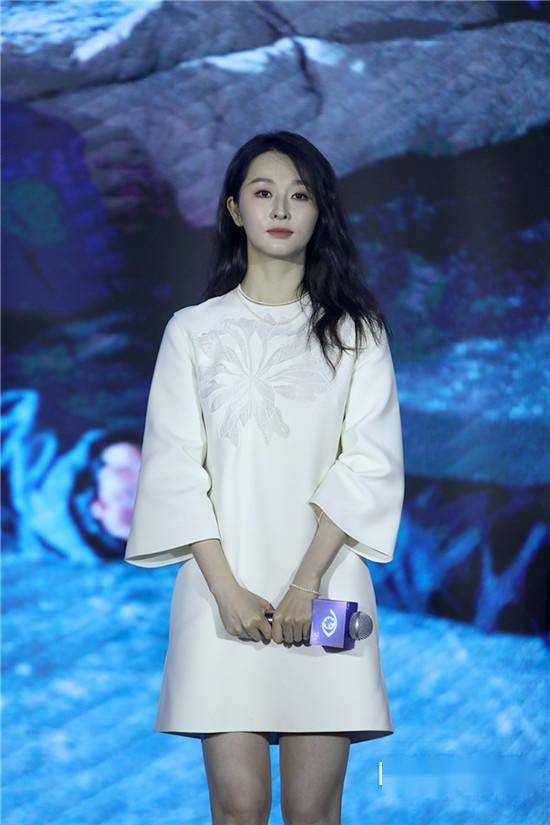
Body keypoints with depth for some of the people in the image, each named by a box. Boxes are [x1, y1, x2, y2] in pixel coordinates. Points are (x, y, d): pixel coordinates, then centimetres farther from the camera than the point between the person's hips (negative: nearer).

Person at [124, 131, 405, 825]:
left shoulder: (356, 330, 10)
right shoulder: (192, 330, 11)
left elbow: (370, 460, 1)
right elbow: (174, 466, 4)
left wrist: (306, 582, -10)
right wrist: (227, 588, -9)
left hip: (327, 583, 0)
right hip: (224, 589, 0)